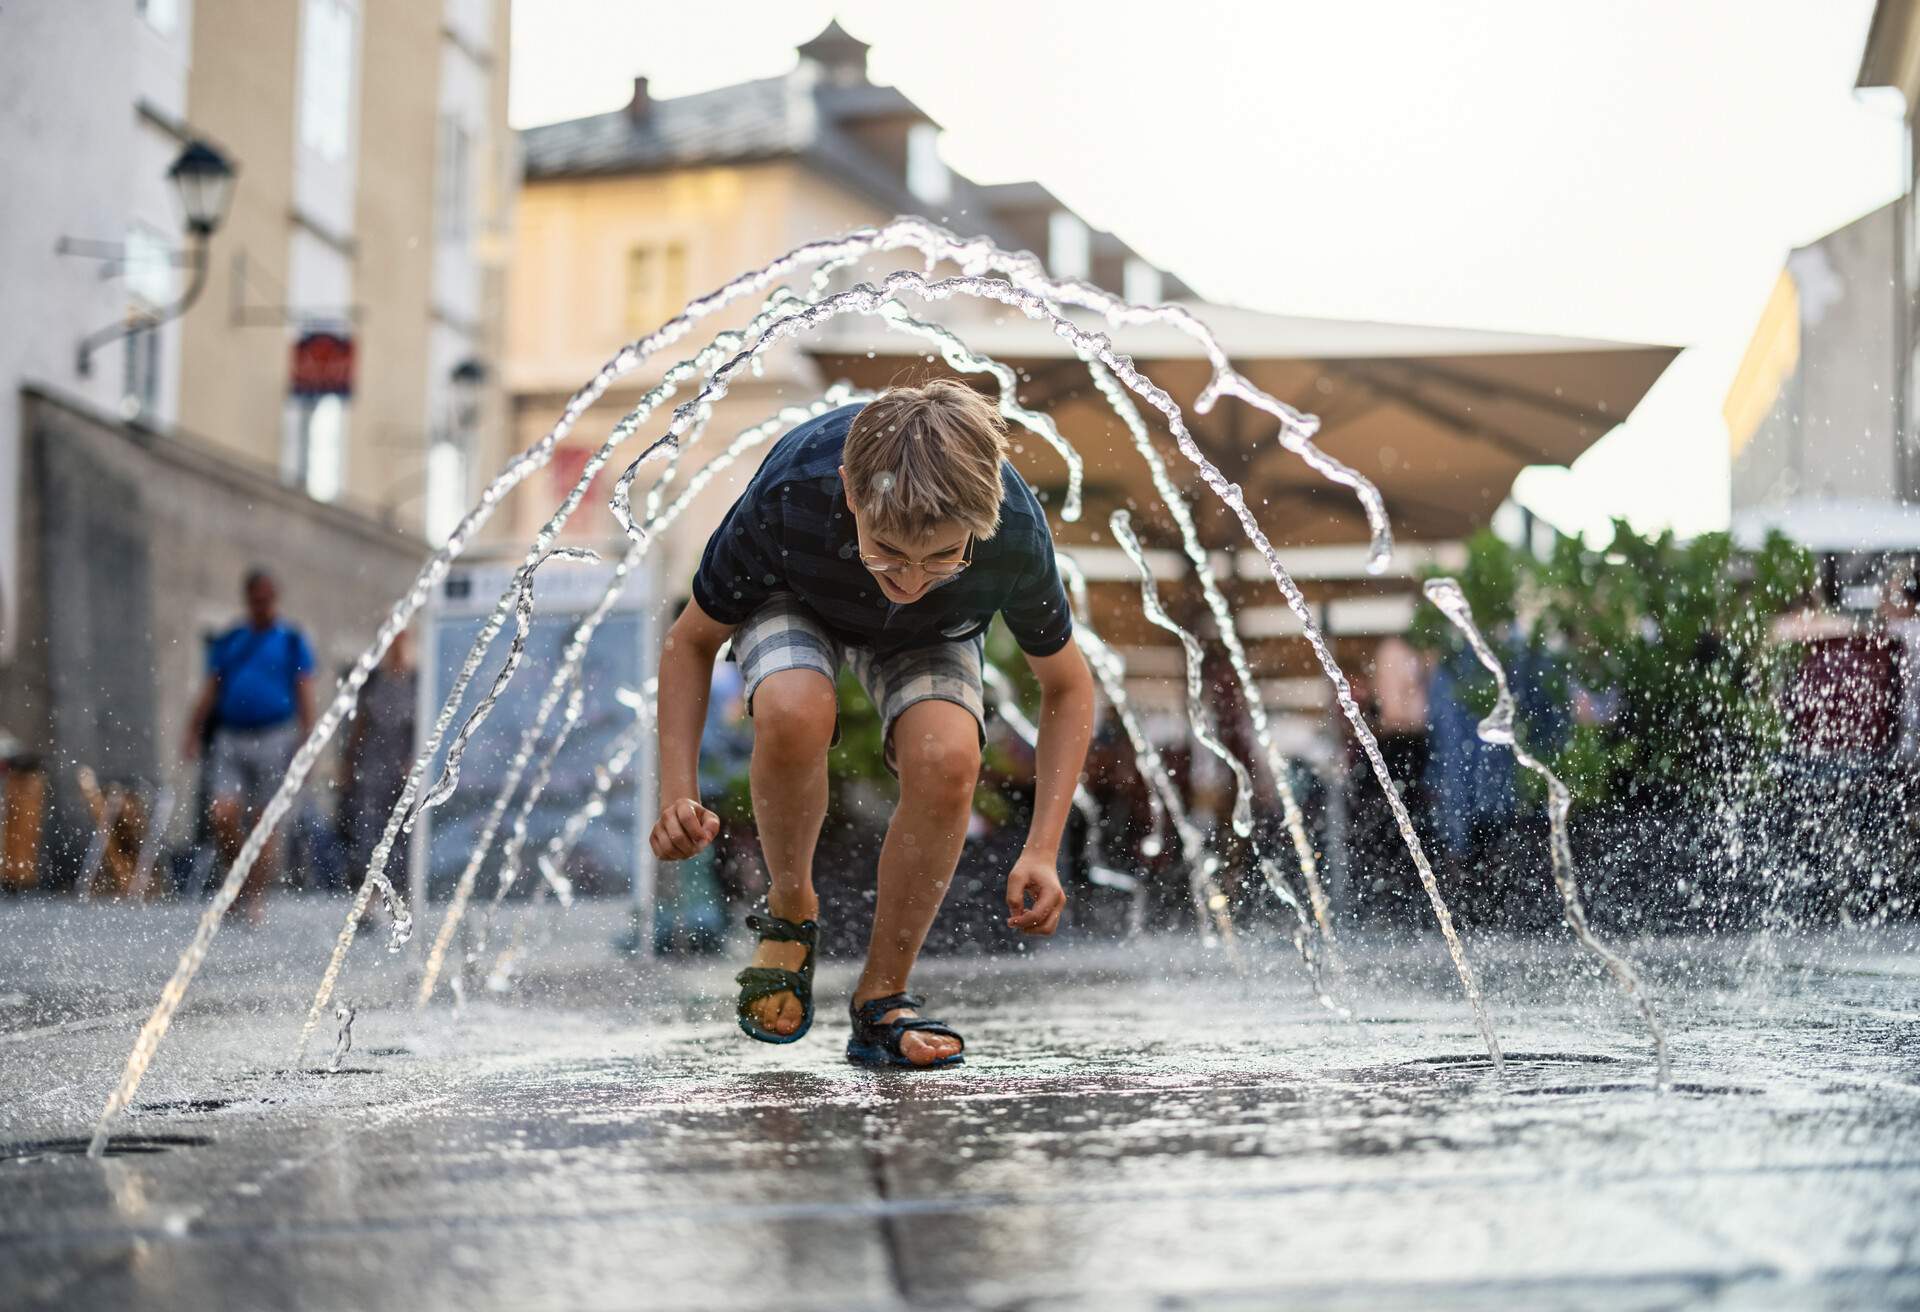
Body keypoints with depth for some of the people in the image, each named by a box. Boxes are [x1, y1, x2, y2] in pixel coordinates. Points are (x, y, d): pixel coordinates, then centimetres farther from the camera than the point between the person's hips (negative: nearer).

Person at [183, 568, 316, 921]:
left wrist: (306, 745, -9)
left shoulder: (292, 642, 5)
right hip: (230, 740, 3)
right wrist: (193, 735, 1)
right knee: (222, 816, -10)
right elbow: (210, 693, 12)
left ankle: (256, 897, 5)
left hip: (274, 740, -2)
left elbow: (305, 698, 0)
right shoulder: (227, 643, 13)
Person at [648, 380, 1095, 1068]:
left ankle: (881, 999, -9)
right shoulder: (789, 496, -40)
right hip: (796, 600, -1)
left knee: (946, 760, -31)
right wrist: (678, 797, -33)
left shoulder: (1015, 533, -37)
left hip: (932, 635, 1)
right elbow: (690, 642, -20)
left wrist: (1042, 850, -28)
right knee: (796, 714, -36)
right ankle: (789, 912, -6)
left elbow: (1067, 685, -17)